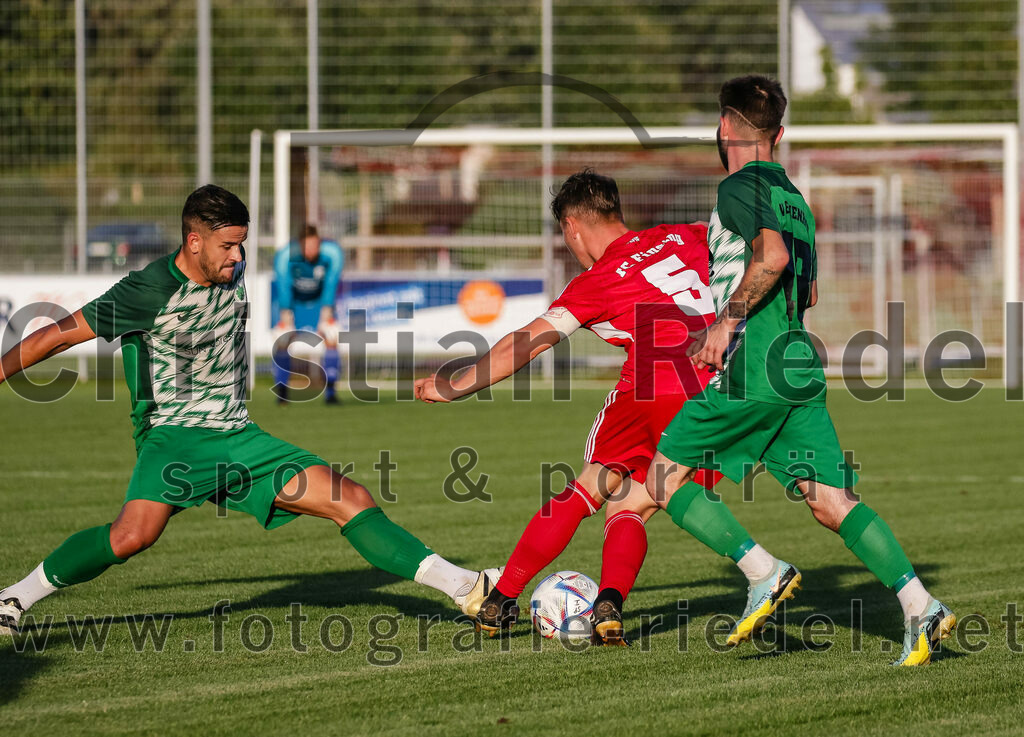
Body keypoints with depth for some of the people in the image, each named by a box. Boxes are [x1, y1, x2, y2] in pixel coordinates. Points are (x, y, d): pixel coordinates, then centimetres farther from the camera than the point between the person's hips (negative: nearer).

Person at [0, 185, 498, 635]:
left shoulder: (232, 273, 4)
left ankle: (465, 588, -1)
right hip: (174, 435, -7)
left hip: (238, 434, 7)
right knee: (134, 534, -34)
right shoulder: (150, 291, -16)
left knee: (351, 501, -3)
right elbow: (59, 336, -12)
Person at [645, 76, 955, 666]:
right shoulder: (794, 197, 21)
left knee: (665, 476, 4)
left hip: (753, 368, -8)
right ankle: (920, 606, -15)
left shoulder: (740, 188, -5)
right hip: (801, 367, 8)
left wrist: (727, 320, -16)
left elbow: (771, 257, -23)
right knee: (832, 500, 0)